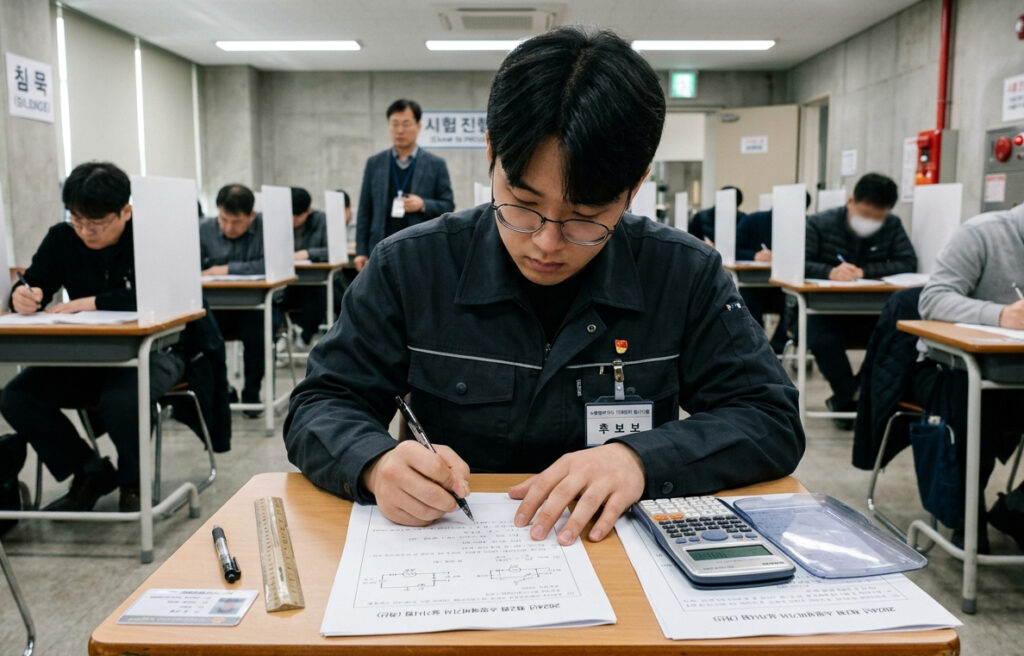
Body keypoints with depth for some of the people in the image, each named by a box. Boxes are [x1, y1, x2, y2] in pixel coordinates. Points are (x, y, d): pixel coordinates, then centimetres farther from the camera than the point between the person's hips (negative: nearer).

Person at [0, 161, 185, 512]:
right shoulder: (62, 238, 4)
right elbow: (33, 285, 3)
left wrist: (92, 302, -27)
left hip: (153, 351, -5)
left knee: (120, 400, -35)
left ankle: (133, 482, -2)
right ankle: (88, 472, 6)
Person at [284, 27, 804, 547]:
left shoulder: (685, 275, -6)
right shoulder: (410, 267, -6)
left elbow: (773, 422, -4)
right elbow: (318, 409, -1)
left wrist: (642, 458, -21)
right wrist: (376, 463, -23)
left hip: (621, 554, 0)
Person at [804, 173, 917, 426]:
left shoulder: (892, 225, 3)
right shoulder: (820, 224, -7)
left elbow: (908, 263, -7)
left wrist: (865, 271, -22)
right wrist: (830, 271, -36)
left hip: (871, 312, 3)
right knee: (822, 340, -35)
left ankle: (844, 399, -6)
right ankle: (850, 399, -10)